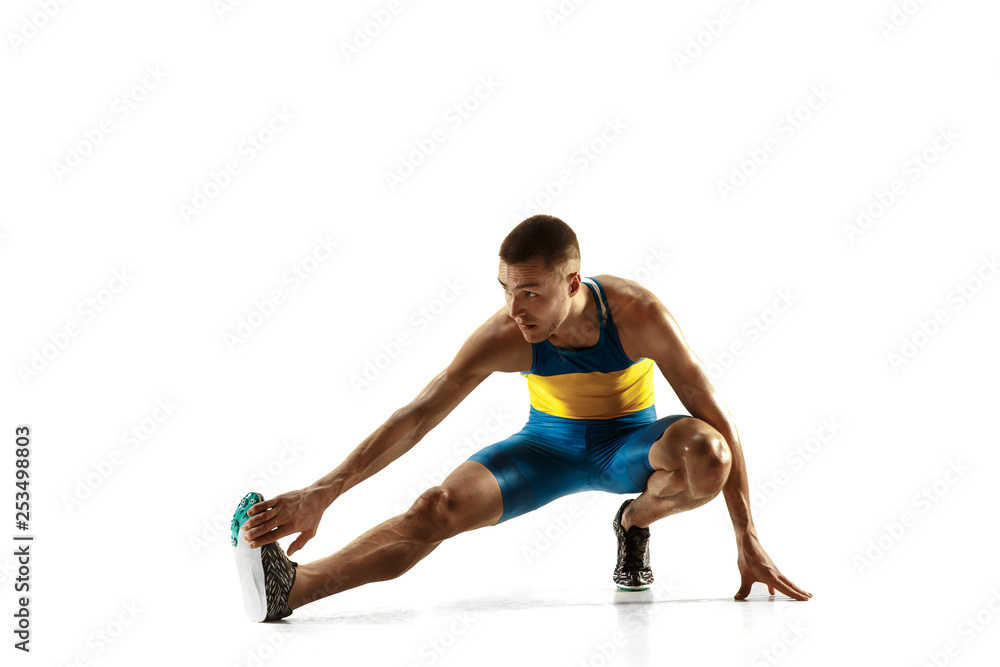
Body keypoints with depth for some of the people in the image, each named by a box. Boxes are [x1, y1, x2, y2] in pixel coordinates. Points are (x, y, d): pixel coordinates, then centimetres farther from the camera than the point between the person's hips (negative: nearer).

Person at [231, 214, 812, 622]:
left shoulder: (638, 314, -30)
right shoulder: (505, 338, -26)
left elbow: (717, 419, -23)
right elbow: (416, 418, -26)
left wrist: (748, 540, -23)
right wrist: (323, 492, -36)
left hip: (631, 444, 0)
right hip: (551, 443, 0)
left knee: (705, 454, -37)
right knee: (440, 508, -26)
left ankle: (637, 520, -3)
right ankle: (291, 586, -42)